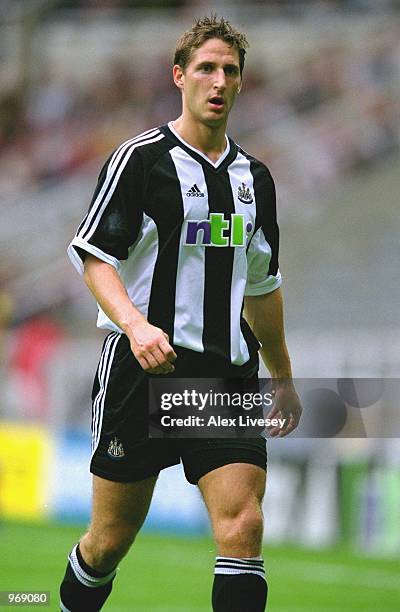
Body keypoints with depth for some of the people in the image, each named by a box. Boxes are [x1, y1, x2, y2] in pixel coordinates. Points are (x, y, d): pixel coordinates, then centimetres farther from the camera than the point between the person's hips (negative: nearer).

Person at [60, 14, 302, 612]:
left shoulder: (254, 177, 15)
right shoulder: (141, 158, -3)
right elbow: (93, 253, -7)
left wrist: (283, 378, 28)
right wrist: (136, 325, -24)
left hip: (228, 371, 4)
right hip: (144, 363, -4)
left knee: (243, 525, -13)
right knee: (111, 539, 3)